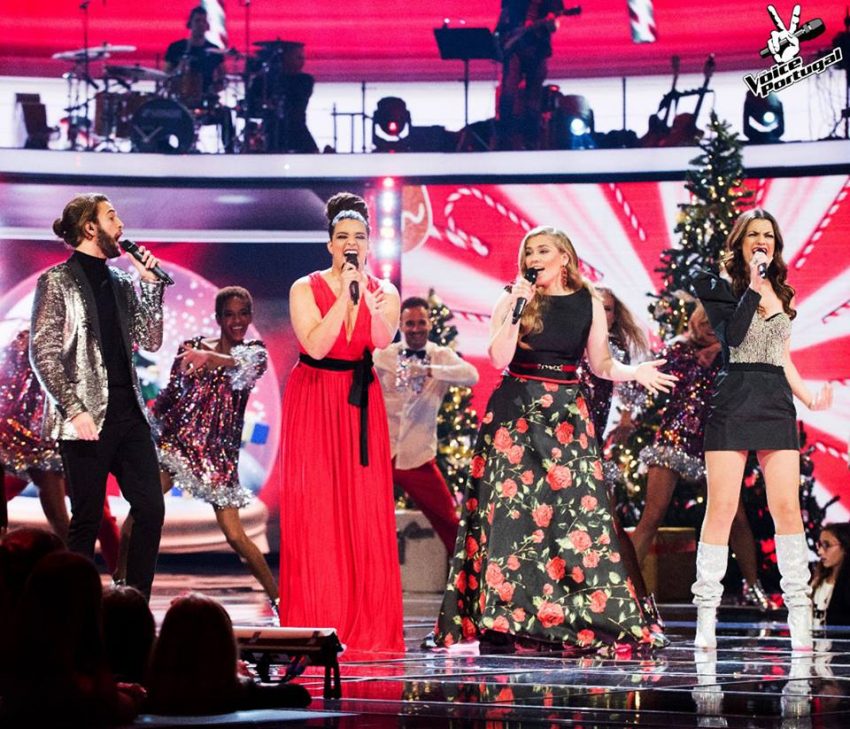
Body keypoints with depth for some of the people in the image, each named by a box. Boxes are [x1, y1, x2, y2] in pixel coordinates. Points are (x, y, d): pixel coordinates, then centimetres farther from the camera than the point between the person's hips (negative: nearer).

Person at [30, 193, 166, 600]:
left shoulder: (120, 283, 15)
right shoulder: (57, 281, -3)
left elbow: (150, 341, 12)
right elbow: (43, 354, -8)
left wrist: (151, 285, 5)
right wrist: (75, 410, -15)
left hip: (128, 412, 6)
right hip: (87, 419, -6)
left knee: (150, 509, 2)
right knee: (87, 519, -2)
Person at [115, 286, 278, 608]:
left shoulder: (255, 352, 3)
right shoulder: (192, 347, 9)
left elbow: (245, 369, -21)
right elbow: (171, 394, 15)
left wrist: (211, 358, -40)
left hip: (218, 451, -2)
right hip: (176, 438, 2)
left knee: (235, 535, -6)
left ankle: (279, 598, 7)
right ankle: (121, 582, -5)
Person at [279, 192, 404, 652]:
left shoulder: (383, 292, 5)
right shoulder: (306, 289, -2)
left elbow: (382, 341, -13)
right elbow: (315, 345, -16)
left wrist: (369, 302, -30)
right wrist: (344, 296, -19)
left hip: (361, 402, 2)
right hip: (314, 400, -2)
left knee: (366, 507, -3)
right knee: (315, 510, -5)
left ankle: (368, 626, 2)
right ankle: (317, 625, 0)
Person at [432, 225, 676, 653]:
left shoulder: (589, 305, 7)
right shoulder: (512, 301, 3)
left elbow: (601, 364, 11)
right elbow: (499, 358, -9)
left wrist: (635, 373, -7)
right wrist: (517, 307, -14)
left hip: (567, 415, 1)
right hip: (515, 412, -1)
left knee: (576, 512, -4)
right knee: (510, 511, -6)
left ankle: (581, 619, 0)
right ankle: (499, 621, -4)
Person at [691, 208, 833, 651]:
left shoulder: (781, 294, 18)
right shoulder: (721, 285, 2)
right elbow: (731, 335, -14)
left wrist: (809, 397, 10)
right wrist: (753, 286, -15)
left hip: (777, 402, 5)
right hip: (732, 402, -4)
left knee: (787, 507, -1)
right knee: (722, 508, -6)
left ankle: (800, 617, 2)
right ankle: (706, 618, 0)